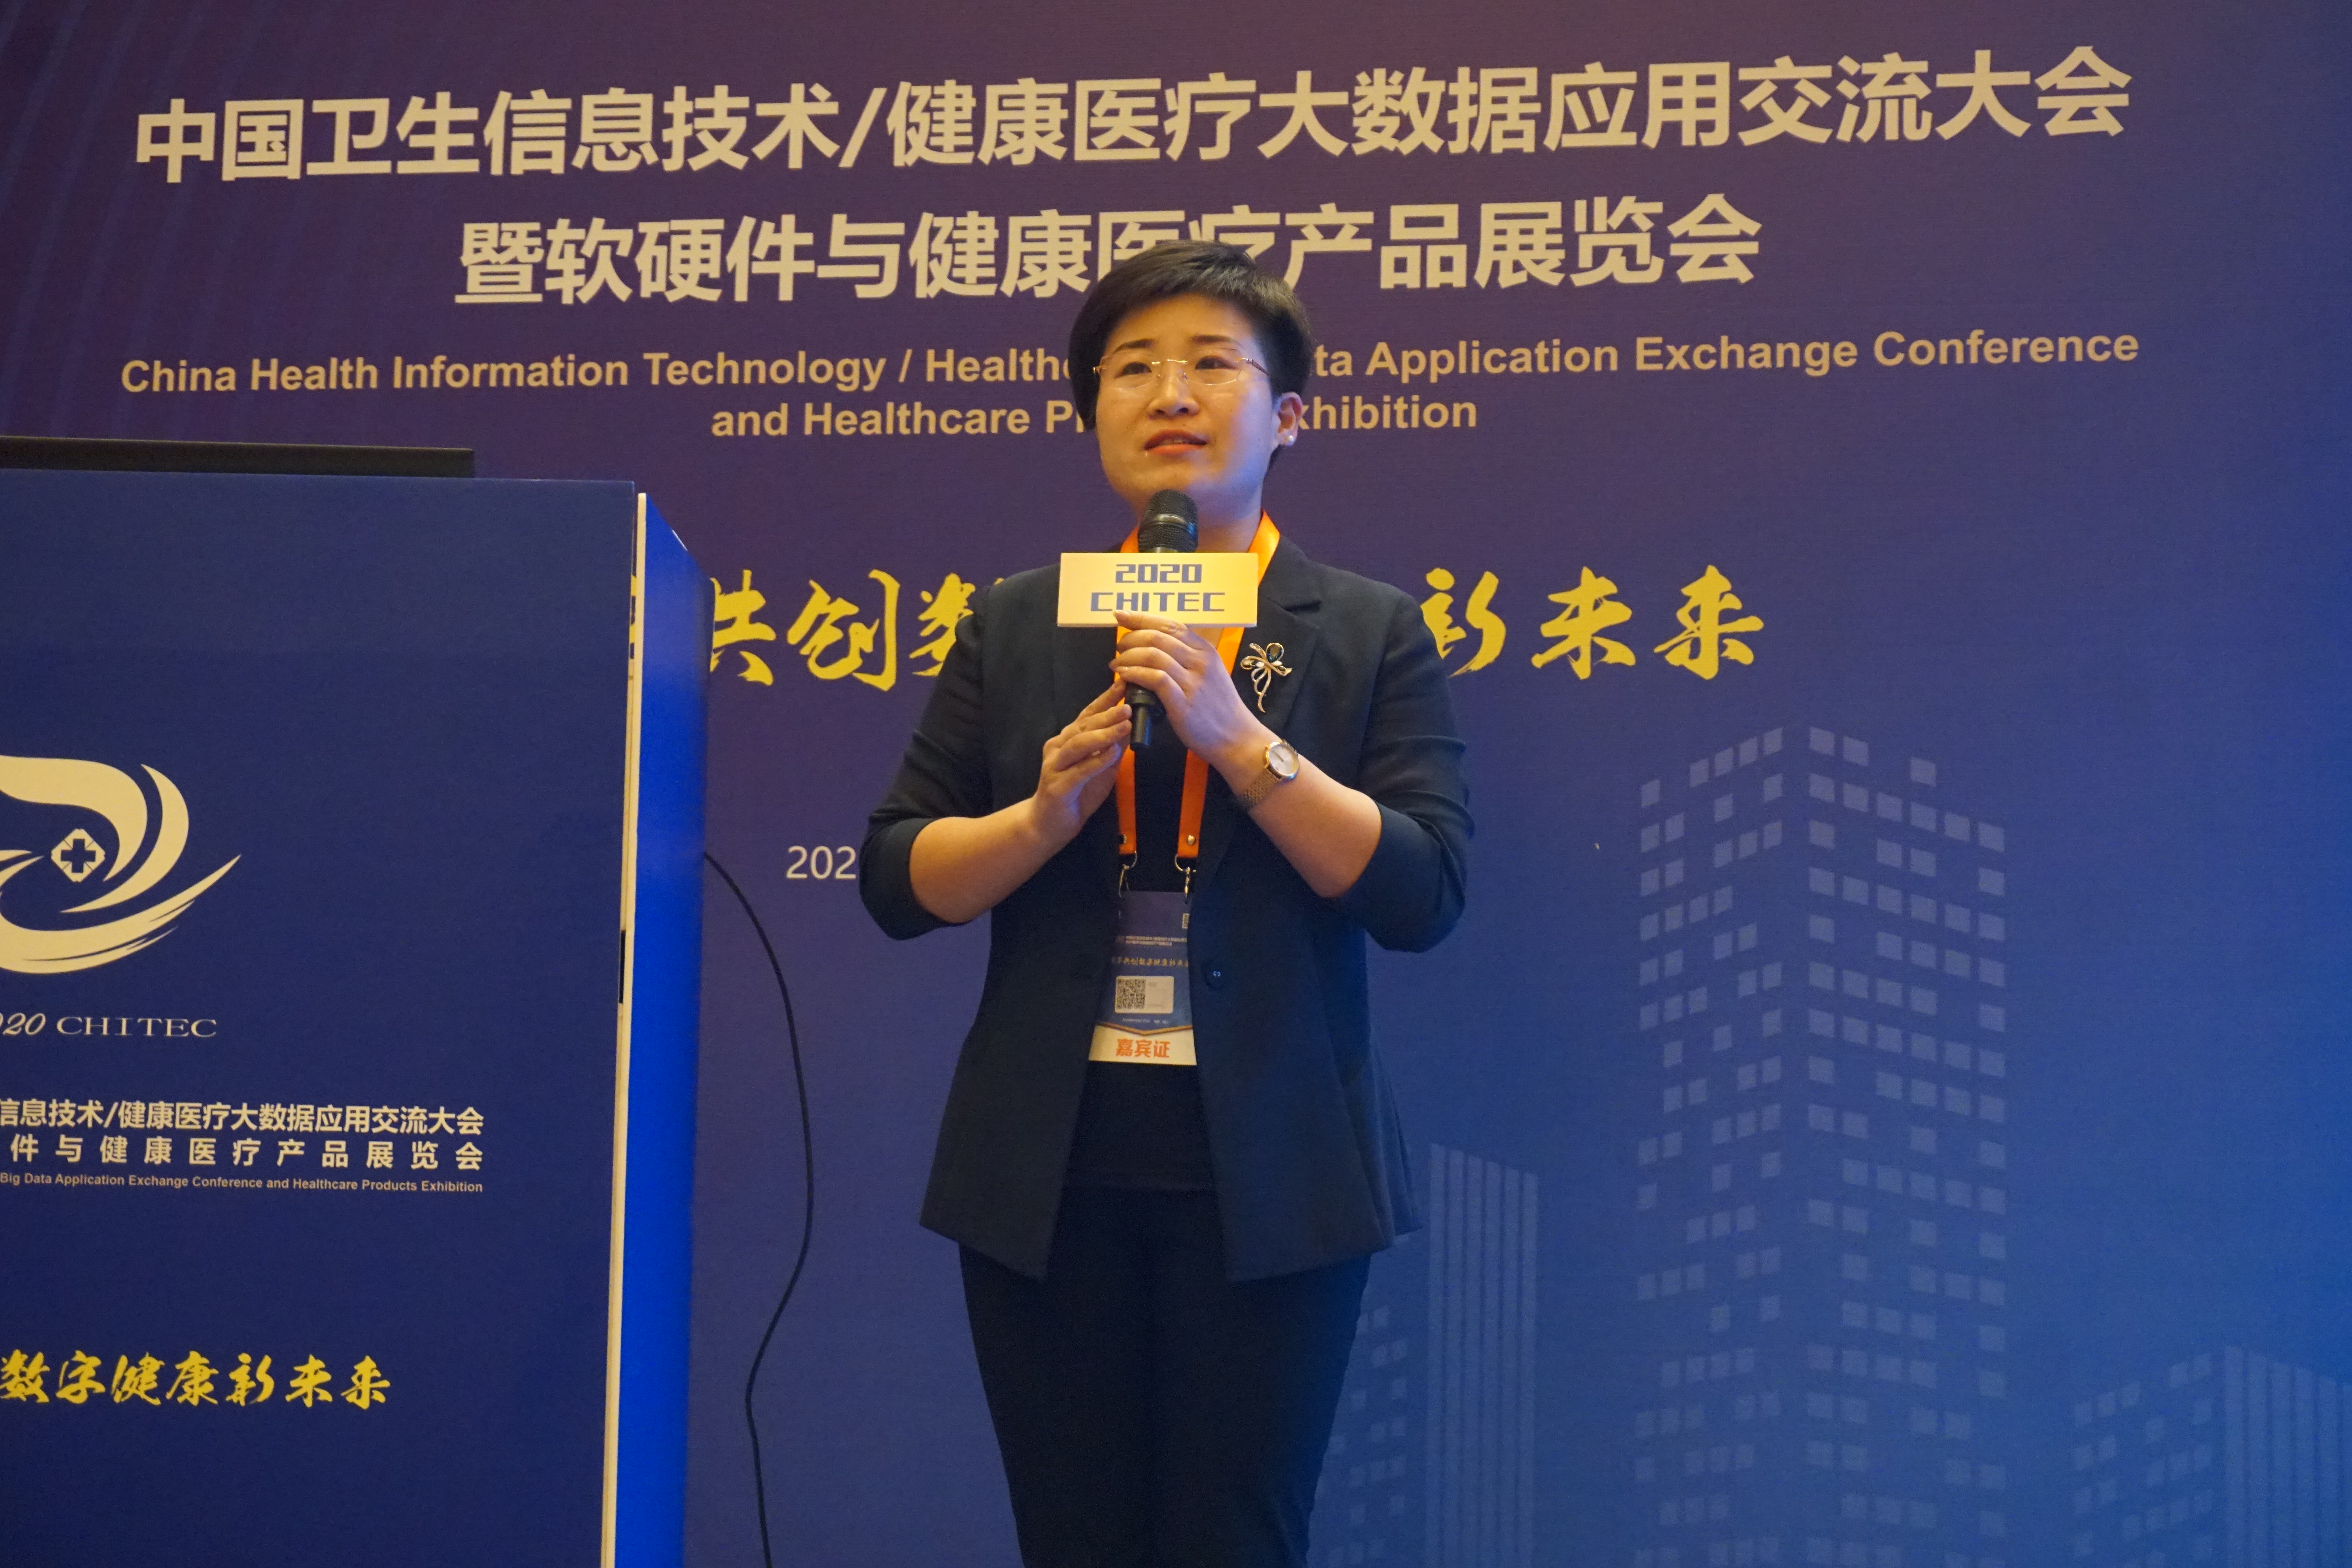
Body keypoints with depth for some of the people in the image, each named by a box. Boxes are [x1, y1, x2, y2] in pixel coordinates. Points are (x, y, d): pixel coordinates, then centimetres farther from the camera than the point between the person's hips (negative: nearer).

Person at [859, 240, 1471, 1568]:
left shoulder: (1371, 633, 5)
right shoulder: (1014, 629, 10)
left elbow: (1423, 895, -7)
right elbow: (898, 886, 6)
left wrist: (1237, 737, -16)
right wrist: (1046, 811, -13)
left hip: (1264, 1172, -2)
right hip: (1051, 1169, 2)